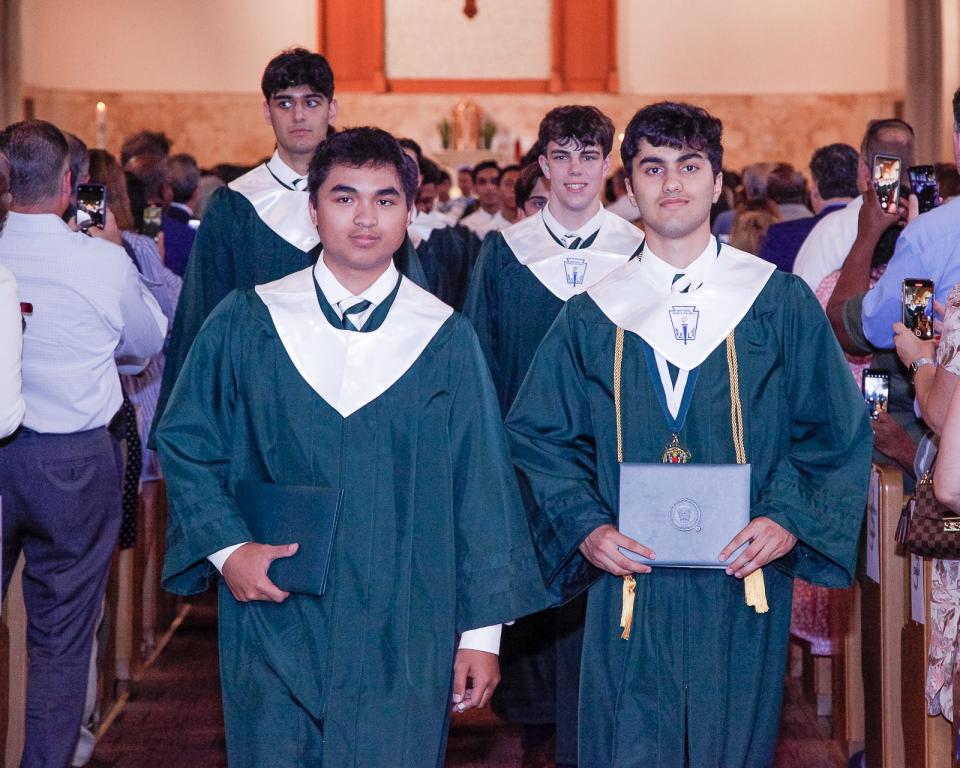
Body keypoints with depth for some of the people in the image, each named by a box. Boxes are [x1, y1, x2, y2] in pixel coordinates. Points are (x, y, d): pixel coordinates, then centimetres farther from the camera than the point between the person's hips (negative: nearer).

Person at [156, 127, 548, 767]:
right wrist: (226, 547, -10)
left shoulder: (447, 341, 1)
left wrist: (483, 630, 0)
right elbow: (186, 442, 5)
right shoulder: (247, 324, 1)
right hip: (275, 620, 0)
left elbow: (483, 487, 2)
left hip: (404, 637, 0)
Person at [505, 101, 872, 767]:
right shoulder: (592, 318, 6)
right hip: (629, 583, 0)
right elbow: (539, 436, 7)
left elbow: (837, 431, 3)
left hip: (744, 586, 0)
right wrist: (587, 527, -9)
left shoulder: (782, 305, 4)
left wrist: (790, 520, -11)